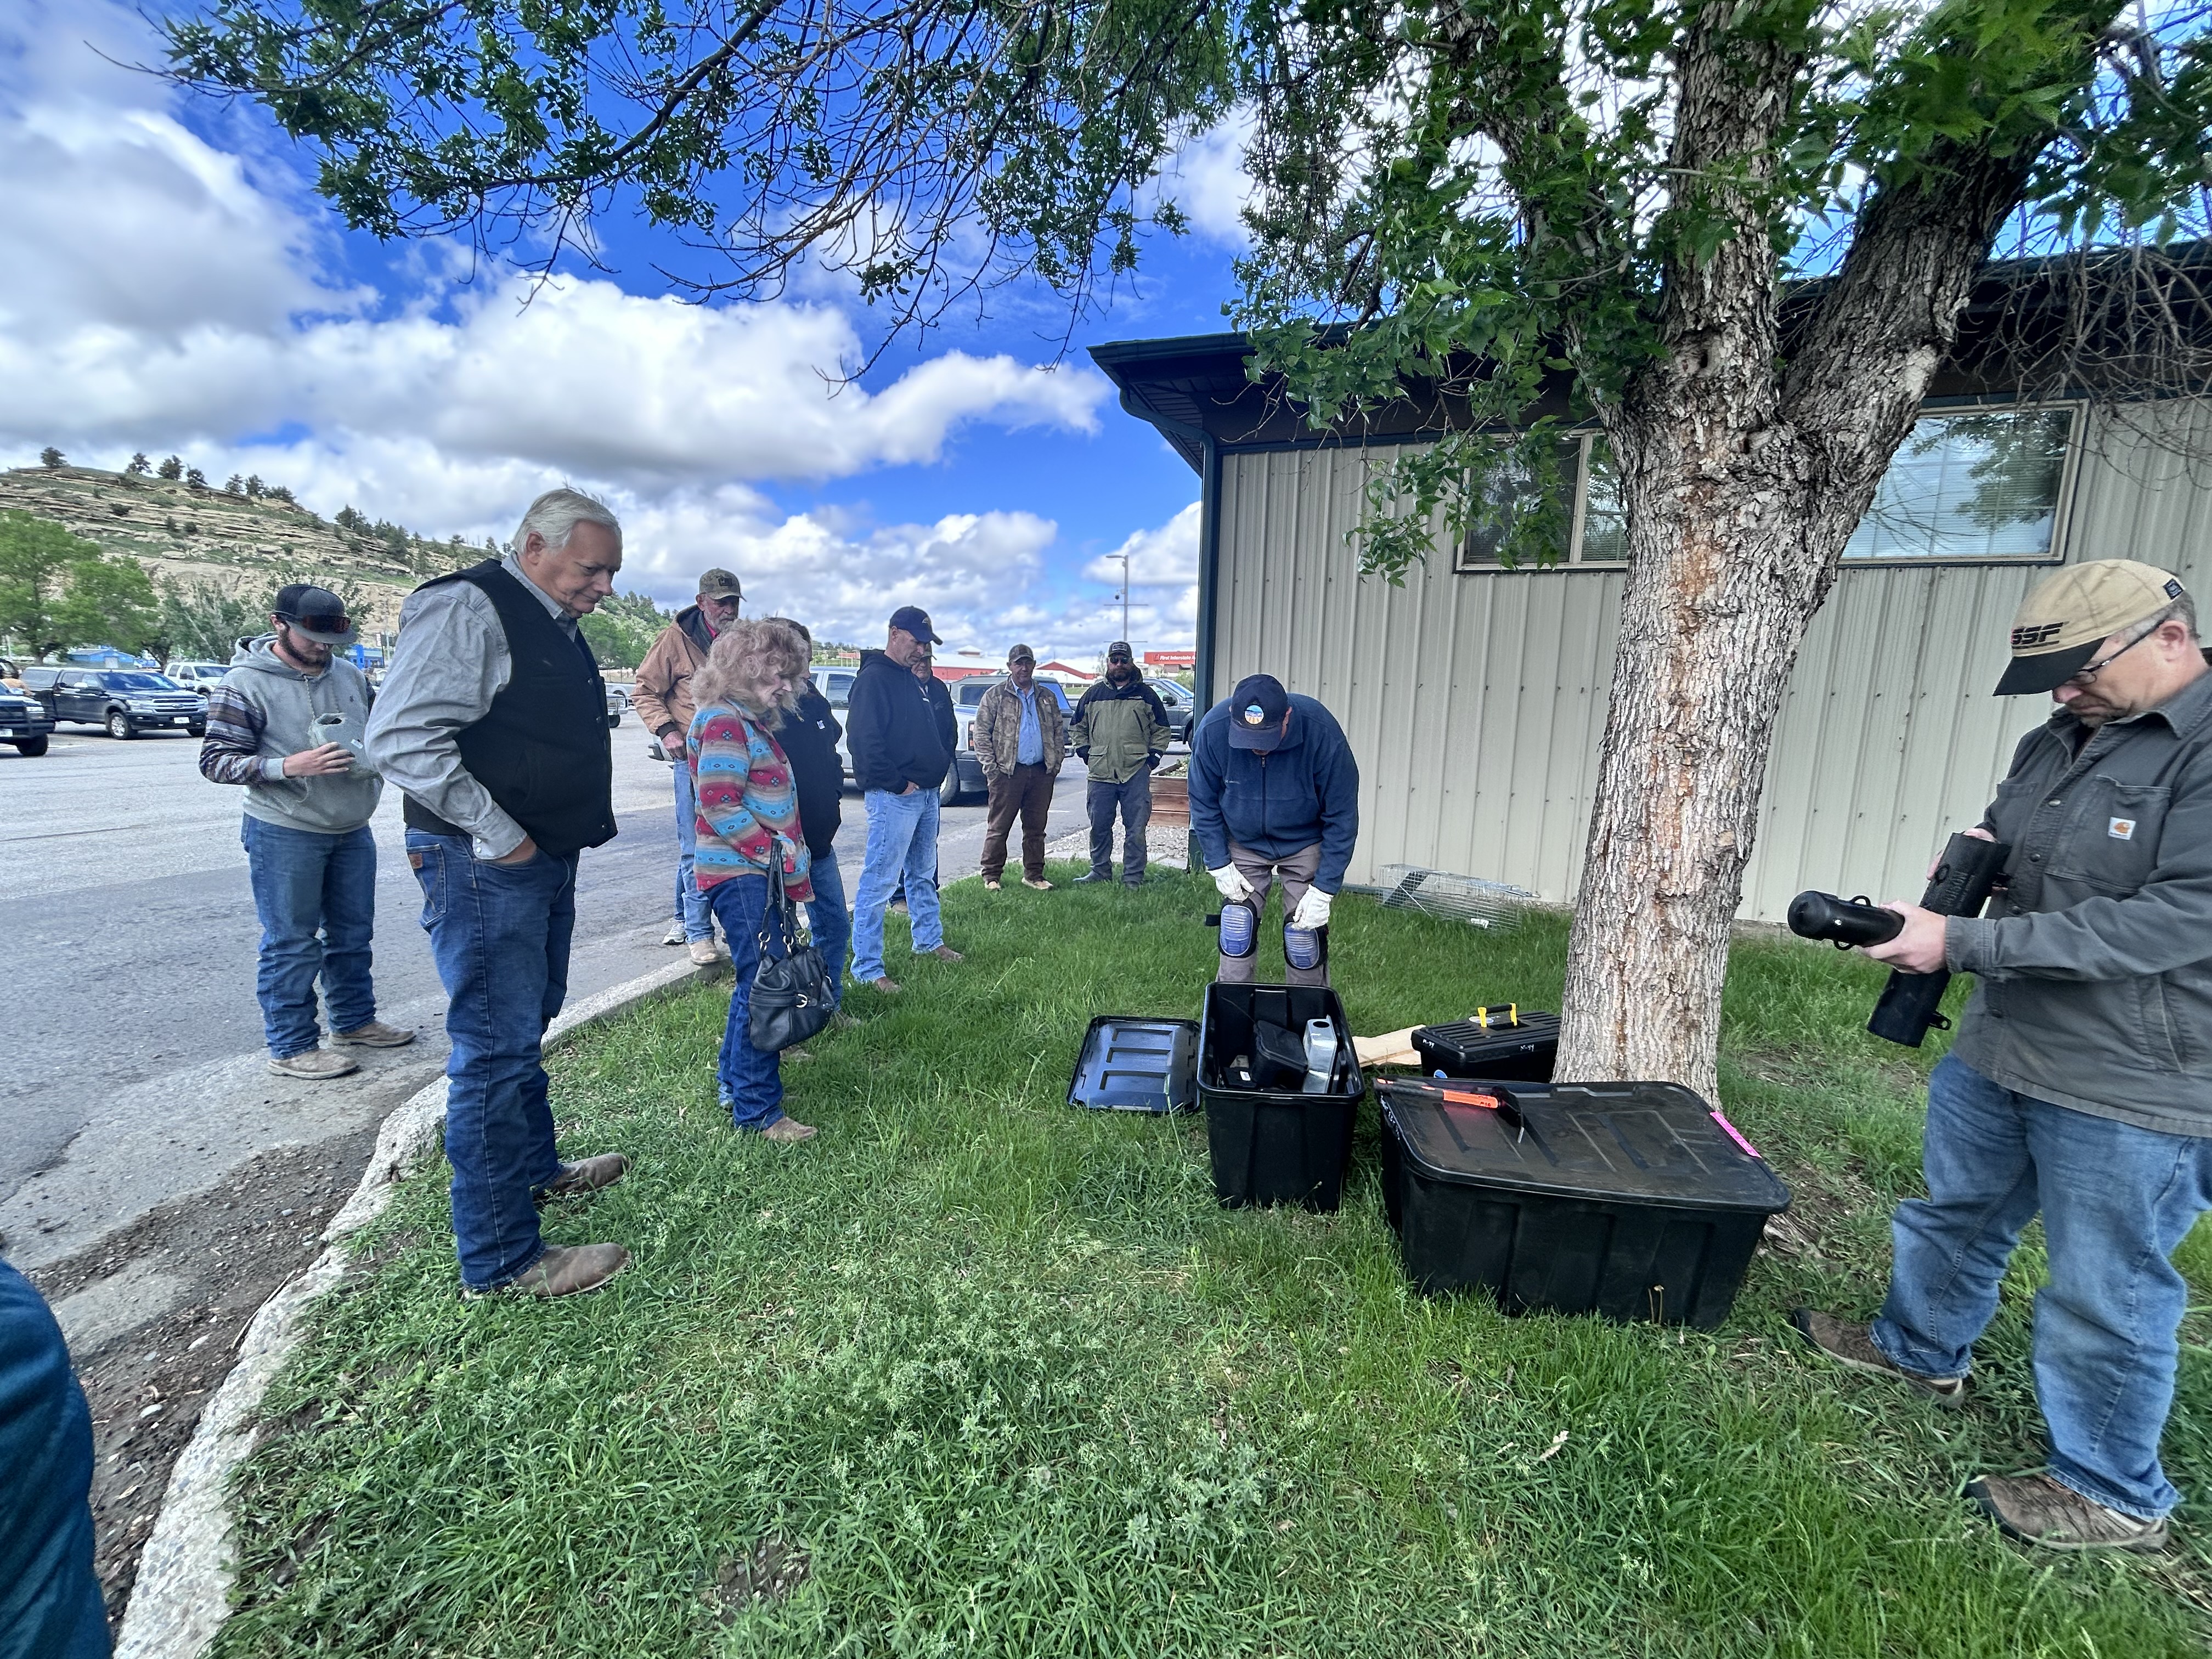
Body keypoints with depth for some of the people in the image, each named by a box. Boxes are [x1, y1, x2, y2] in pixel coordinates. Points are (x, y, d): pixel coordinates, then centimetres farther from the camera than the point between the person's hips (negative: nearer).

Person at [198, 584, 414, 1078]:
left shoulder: (350, 675, 6)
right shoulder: (246, 683, -10)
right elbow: (215, 761, -11)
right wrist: (288, 766, -26)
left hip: (353, 832, 6)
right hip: (285, 837, -6)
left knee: (354, 934, 16)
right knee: (291, 945, 2)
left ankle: (355, 1021, 31)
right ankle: (291, 1046, 13)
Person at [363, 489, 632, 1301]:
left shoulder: (555, 625, 15)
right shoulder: (469, 608, -14)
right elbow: (401, 739, -23)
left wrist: (582, 825, 13)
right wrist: (499, 836, -20)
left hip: (544, 861, 10)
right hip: (484, 866, -10)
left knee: (529, 1025, 22)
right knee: (496, 1049, -3)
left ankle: (535, 1168, 41)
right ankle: (501, 1258, 9)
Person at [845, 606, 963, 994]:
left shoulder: (913, 680, 18)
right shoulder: (874, 678, -12)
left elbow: (937, 733, 26)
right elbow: (864, 741, -21)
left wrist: (939, 768, 11)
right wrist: (898, 784, -18)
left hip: (926, 793, 10)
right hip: (894, 797, -10)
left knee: (923, 874, 22)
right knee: (879, 882, -5)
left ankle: (930, 941, 38)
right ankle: (867, 969, 1)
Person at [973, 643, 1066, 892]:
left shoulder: (1047, 698, 15)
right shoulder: (995, 695, 2)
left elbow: (1059, 730, 19)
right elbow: (981, 732, -1)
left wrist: (1056, 761, 7)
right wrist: (990, 766, -8)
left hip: (1041, 772, 4)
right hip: (1007, 771, -4)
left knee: (1036, 827, 10)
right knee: (998, 827, 0)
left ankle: (1034, 875, 18)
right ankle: (991, 876, 8)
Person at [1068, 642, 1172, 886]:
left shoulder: (1146, 695, 8)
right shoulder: (1093, 694, 12)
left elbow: (1162, 731, 12)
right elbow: (1077, 728, 22)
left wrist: (1153, 757, 2)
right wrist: (1085, 752, 9)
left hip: (1137, 774, -2)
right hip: (1101, 774, 2)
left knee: (1135, 829, -1)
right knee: (1100, 826, 9)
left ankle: (1133, 877, 8)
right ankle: (1100, 870, 24)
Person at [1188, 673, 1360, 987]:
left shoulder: (1322, 733, -30)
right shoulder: (1213, 730, -25)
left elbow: (1342, 817, -19)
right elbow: (1203, 804, -9)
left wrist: (1324, 890, -19)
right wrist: (1219, 864, -11)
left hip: (1306, 846, -1)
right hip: (1243, 845, 2)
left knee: (1305, 937, -3)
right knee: (1236, 931, -1)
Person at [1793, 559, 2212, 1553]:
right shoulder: (2058, 742, 7)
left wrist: (1961, 943, -26)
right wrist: (1975, 852, -2)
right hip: (1998, 1048, 8)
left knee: (2104, 1294, 9)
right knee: (1953, 1212, 23)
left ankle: (2111, 1495, 31)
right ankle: (1921, 1350, 46)